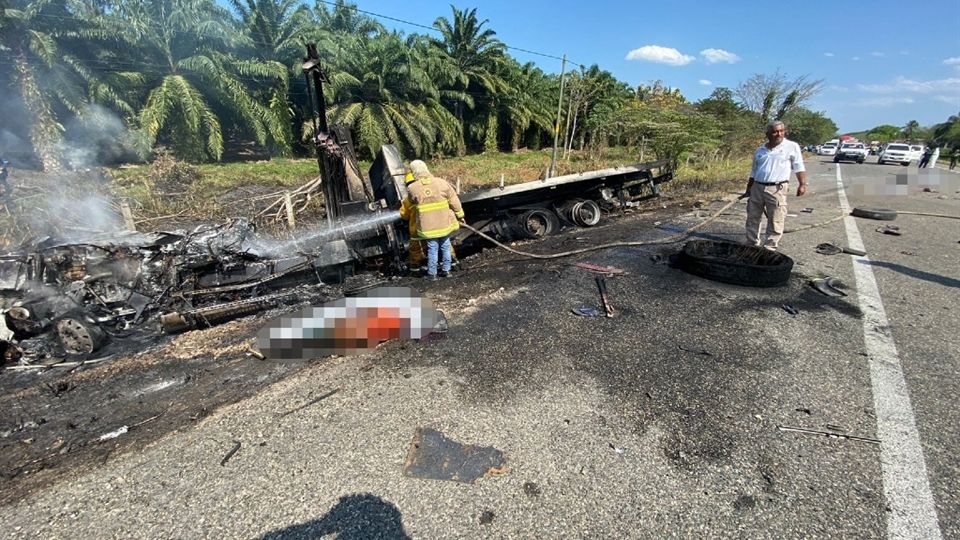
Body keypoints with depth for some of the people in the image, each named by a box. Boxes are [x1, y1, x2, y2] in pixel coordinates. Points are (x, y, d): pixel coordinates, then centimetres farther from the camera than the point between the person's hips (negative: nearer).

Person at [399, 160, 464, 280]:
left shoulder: (412, 188, -9)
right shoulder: (441, 182, -6)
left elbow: (406, 207, 7)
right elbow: (454, 201, 0)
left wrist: (404, 215, 28)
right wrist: (460, 215, 11)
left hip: (428, 226, -1)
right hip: (445, 224, 1)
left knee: (432, 249, 10)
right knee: (445, 246, 17)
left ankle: (432, 273, 18)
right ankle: (446, 269, 28)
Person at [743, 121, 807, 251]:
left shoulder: (792, 146, 1)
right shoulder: (760, 150, 12)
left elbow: (799, 167, 0)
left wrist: (802, 184, -10)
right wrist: (748, 189, 17)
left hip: (777, 189, -4)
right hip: (757, 188, 4)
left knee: (775, 222, -3)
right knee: (752, 218, 10)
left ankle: (769, 249, 4)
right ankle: (752, 245, 22)